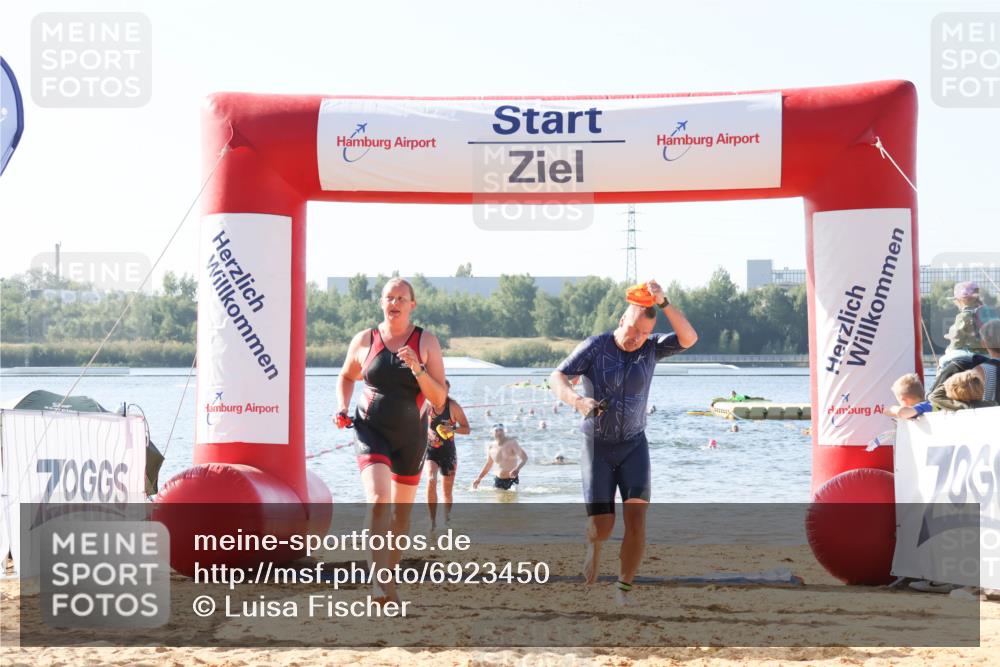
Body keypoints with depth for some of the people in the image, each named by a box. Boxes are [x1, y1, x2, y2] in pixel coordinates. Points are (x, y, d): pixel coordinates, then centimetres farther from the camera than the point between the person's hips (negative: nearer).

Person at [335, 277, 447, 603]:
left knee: (401, 510, 13)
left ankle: (390, 577, 32)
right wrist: (342, 409, 4)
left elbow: (439, 399, -7)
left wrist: (417, 368, -21)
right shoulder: (364, 340, -1)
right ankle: (379, 580, -27)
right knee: (378, 499, -22)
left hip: (410, 435, 2)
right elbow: (347, 376, 20)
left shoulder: (426, 342, -3)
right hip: (371, 429, -2)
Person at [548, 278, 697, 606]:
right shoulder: (594, 347, -12)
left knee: (636, 518, -15)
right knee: (602, 526, -7)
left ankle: (624, 592, -4)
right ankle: (594, 544, 29)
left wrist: (664, 303, -28)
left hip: (634, 445, 2)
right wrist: (577, 400, -35)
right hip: (597, 445, -2)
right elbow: (556, 378, -15)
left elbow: (689, 338, -18)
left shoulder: (651, 348, -3)